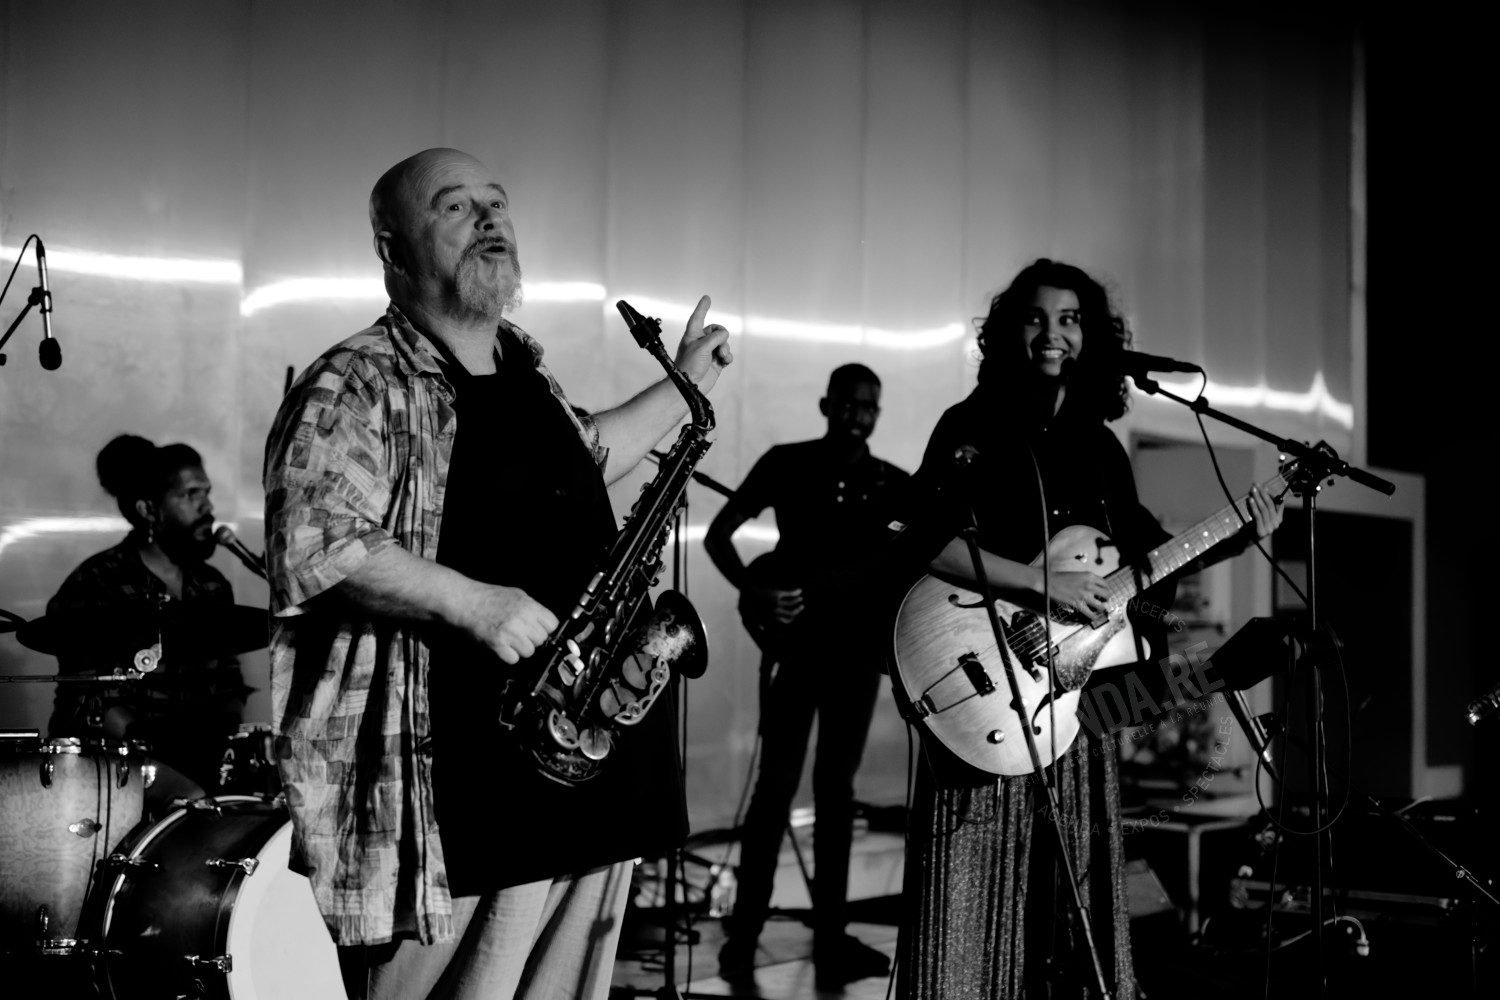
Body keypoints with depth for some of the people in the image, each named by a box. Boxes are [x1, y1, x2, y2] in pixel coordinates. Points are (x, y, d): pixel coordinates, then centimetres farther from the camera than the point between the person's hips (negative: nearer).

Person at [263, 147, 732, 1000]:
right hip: (462, 783, -8)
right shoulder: (357, 386, -9)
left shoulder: (524, 363, 17)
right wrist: (469, 601, -26)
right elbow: (315, 547, -21)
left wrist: (685, 385, 33)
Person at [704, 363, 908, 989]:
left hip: (858, 646, 3)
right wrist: (755, 592, -14)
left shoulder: (894, 485, 8)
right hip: (796, 641, -3)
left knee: (835, 787, 8)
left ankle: (830, 935, 13)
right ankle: (743, 934, 1)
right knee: (776, 786, -6)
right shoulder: (787, 464, 0)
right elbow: (718, 534, 0)